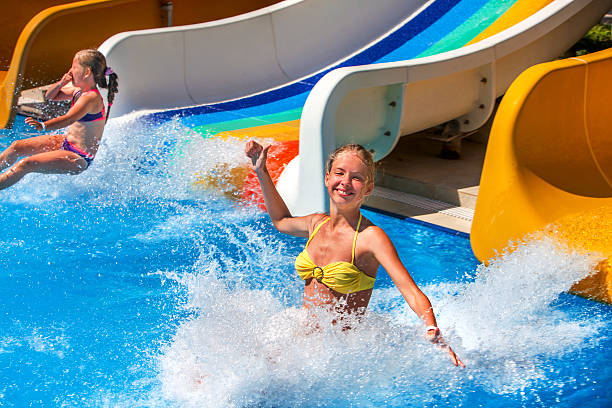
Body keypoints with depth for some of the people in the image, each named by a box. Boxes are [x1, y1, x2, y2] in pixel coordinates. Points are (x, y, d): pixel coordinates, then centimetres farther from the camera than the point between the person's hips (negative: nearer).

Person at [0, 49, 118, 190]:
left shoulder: (91, 97, -24)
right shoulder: (78, 88, 5)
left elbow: (68, 119, -39)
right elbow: (50, 96, 16)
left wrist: (43, 125, -54)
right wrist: (61, 83, -5)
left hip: (79, 158, -10)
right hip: (66, 142, 10)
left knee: (25, 164, -21)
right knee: (17, 147, 9)